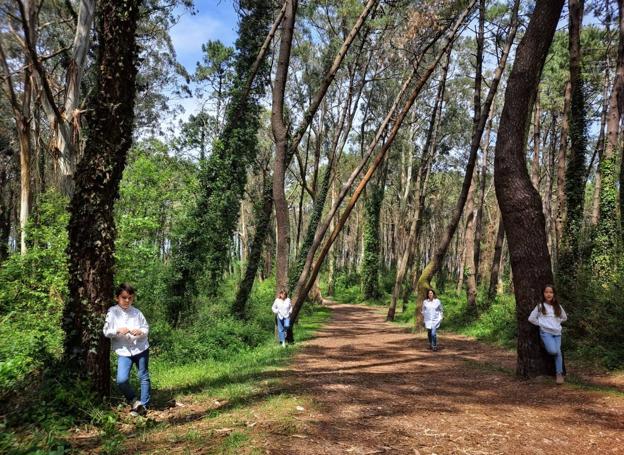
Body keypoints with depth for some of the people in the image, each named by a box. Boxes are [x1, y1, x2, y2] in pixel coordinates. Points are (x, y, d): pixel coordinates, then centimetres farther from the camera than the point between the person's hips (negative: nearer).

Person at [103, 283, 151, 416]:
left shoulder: (137, 312, -1)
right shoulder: (112, 312, -3)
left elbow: (146, 328, 4)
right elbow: (106, 332, -3)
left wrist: (140, 332, -18)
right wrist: (118, 331, -21)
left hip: (141, 349, 1)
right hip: (123, 351, -1)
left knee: (144, 377, 9)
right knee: (121, 380, -15)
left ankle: (143, 405, 25)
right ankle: (134, 401, 9)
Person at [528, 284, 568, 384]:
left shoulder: (557, 306, 11)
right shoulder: (540, 306, 0)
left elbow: (564, 317, 25)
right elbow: (531, 318, -1)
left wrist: (557, 322, 11)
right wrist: (541, 323, -3)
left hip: (557, 333, 3)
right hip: (545, 332, -3)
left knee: (558, 352, -8)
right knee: (553, 351, -24)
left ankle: (559, 374, 3)